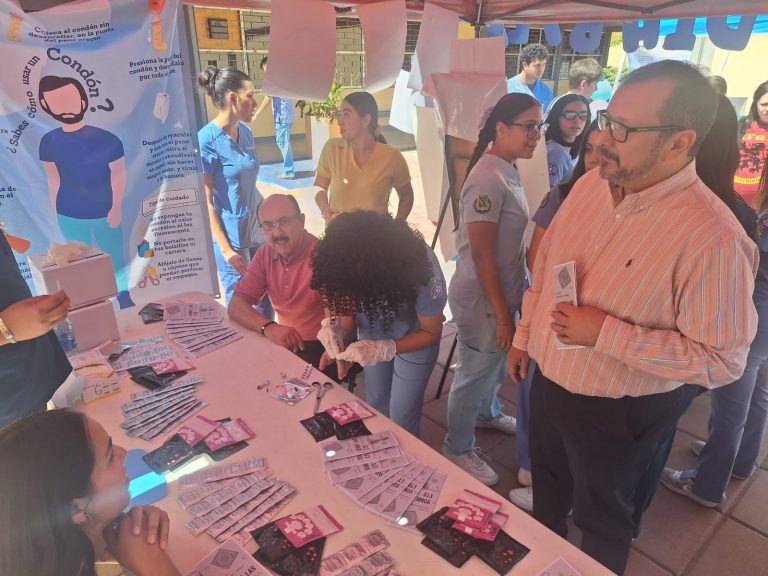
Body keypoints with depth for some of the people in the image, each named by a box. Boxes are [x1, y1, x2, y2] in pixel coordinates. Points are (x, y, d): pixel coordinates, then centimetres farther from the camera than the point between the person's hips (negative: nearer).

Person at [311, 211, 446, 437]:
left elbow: (431, 333, -22)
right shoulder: (343, 261, -30)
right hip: (372, 335, 3)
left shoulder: (421, 269, -38)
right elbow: (343, 302, -11)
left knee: (402, 416, 4)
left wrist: (384, 350, -36)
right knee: (374, 404, 16)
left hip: (415, 339, -3)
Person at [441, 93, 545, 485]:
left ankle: (487, 413, 54)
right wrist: (503, 313, -19)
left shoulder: (507, 170, 6)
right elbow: (482, 254, -24)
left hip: (502, 292, 9)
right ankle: (458, 449, 31)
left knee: (496, 363, 27)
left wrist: (508, 305, 14)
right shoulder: (488, 179, -24)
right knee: (476, 373, 9)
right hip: (482, 300, -9)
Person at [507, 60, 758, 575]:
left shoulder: (712, 237, -28)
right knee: (548, 483, 31)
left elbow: (723, 359, -23)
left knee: (601, 514, 21)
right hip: (548, 382, 7)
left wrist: (606, 333, -30)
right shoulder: (590, 185, -7)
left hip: (615, 414, -7)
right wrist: (524, 335, 11)